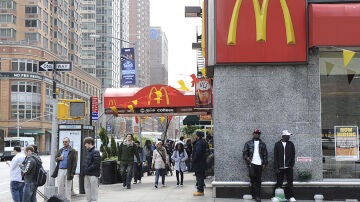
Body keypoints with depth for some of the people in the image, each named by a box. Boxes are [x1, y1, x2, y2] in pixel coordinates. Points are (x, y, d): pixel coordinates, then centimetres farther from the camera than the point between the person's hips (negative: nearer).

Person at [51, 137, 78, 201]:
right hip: (60, 170, 5)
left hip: (68, 171, -5)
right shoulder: (60, 150, 14)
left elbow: (74, 163, -8)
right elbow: (55, 158, 19)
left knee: (67, 188, 0)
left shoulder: (73, 151, -4)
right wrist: (59, 158, -5)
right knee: (60, 187, 10)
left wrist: (72, 172, -14)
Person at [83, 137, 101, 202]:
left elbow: (96, 164, -18)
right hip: (87, 174, 9)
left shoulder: (95, 152, -12)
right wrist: (84, 168, 6)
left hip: (93, 174, -9)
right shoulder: (88, 151, 14)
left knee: (93, 190, -2)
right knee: (87, 189, 14)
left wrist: (88, 169, -15)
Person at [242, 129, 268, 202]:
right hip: (252, 163, -2)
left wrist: (264, 163, 3)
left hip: (259, 164, 2)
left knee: (258, 180, 2)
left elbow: (265, 154, 13)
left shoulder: (262, 144, 14)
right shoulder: (248, 143, 10)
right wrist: (246, 157, -13)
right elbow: (244, 152, 6)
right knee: (252, 177, -16)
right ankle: (253, 194, -4)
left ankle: (257, 196, 7)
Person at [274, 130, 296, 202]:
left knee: (290, 182, 1)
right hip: (280, 168, -1)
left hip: (289, 167, 1)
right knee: (279, 183, 2)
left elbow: (293, 155, 7)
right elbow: (275, 156, 1)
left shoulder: (291, 144, 7)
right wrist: (276, 168, -5)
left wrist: (291, 165, -4)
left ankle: (290, 196, 8)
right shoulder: (277, 144, 3)